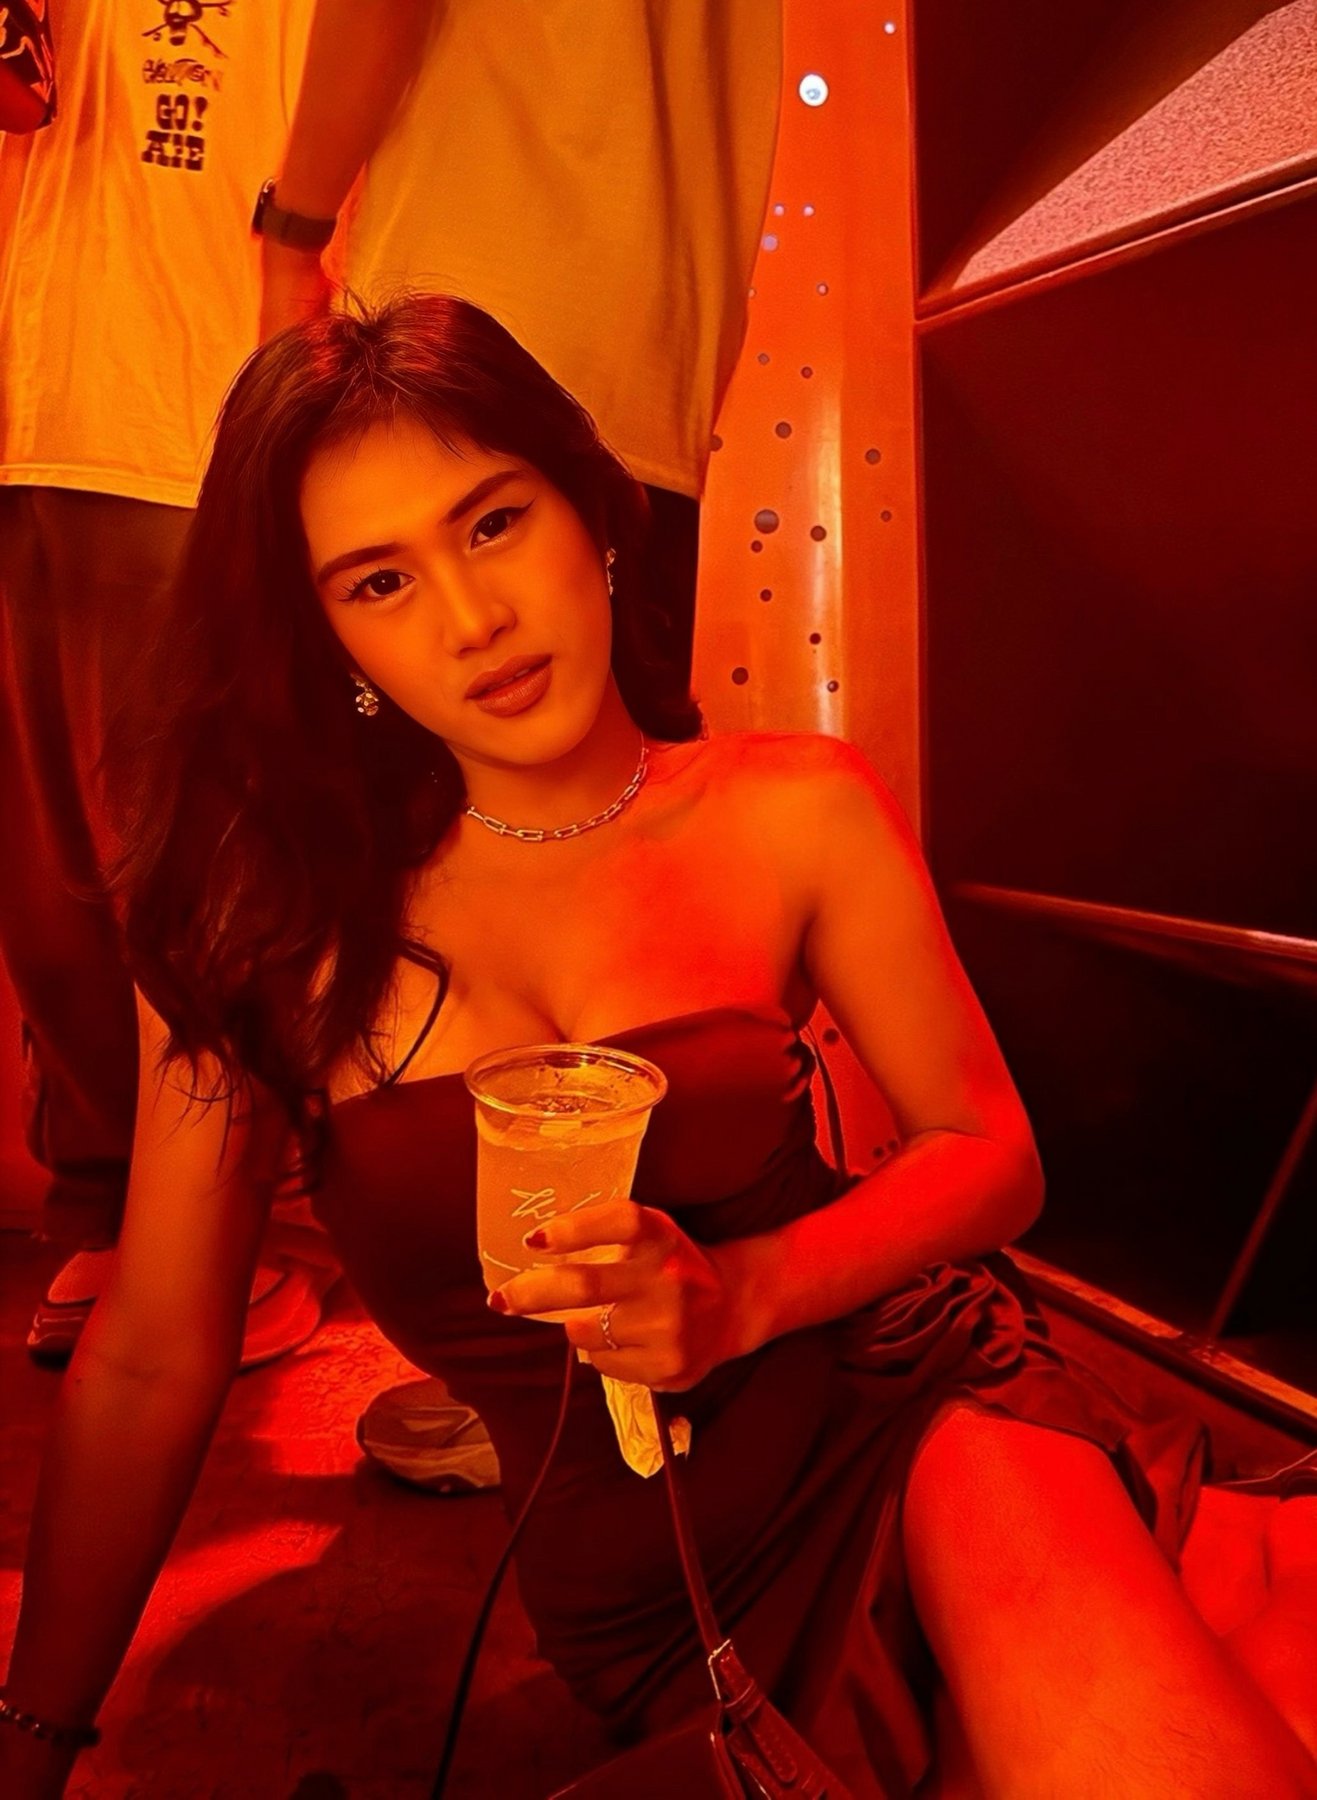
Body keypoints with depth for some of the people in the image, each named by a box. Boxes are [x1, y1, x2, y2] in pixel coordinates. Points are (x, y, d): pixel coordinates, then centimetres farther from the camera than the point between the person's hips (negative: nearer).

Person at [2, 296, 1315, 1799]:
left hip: (896, 1391, 1)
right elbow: (150, 1363, -1)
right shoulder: (271, 913, -6)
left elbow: (988, 1152, 1)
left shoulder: (799, 815, -6)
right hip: (634, 1595, 0)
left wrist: (740, 1297, -16)